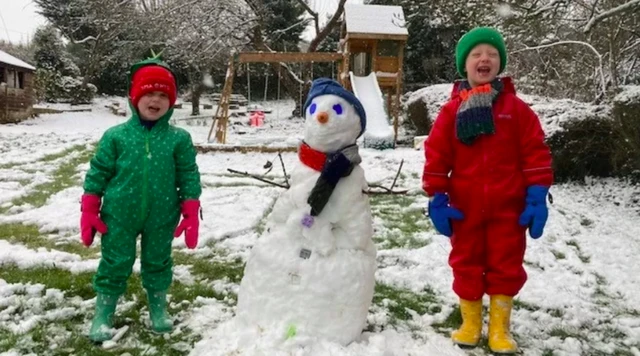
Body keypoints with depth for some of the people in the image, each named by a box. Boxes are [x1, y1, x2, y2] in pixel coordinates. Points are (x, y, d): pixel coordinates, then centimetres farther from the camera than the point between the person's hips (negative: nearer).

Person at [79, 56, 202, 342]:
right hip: (119, 216, -1)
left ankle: (158, 309, 36)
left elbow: (189, 177, -2)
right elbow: (98, 173, -1)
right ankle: (103, 315, 26)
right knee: (115, 264, 9)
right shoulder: (115, 136, -6)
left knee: (158, 263, 16)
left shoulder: (179, 139, -6)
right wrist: (89, 212, -2)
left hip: (161, 218, 1)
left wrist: (191, 215, -6)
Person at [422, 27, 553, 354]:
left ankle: (499, 327, 25)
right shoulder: (452, 110, -2)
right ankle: (470, 323, 30)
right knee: (466, 265, 12)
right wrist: (437, 199, -5)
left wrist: (537, 197, -8)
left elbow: (536, 153, -3)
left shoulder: (516, 108, -2)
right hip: (465, 207, 1)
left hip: (508, 206, 0)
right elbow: (436, 156, -2)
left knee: (506, 266, 8)